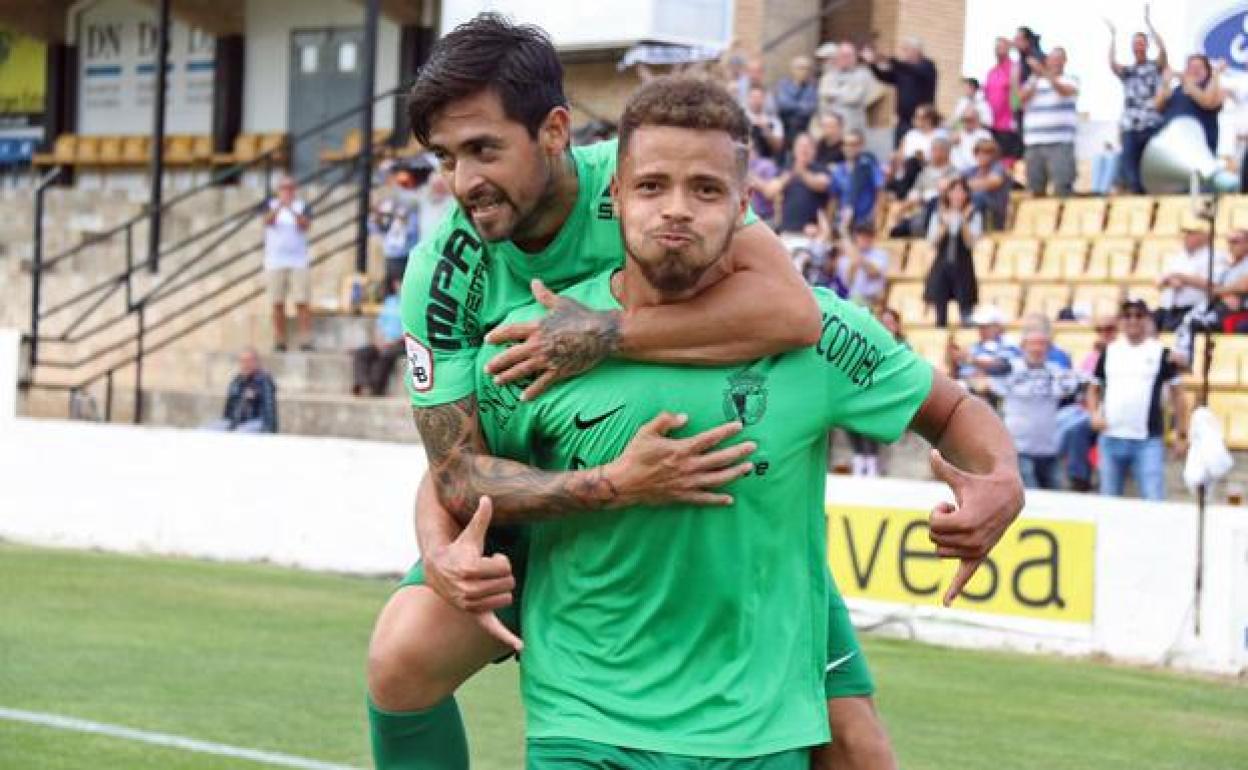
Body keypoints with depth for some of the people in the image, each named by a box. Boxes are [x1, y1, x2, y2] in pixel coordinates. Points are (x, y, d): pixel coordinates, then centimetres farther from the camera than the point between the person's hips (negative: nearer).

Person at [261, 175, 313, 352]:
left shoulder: (303, 206, 5)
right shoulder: (270, 205, 6)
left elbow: (306, 225, -12)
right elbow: (268, 221, -13)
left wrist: (292, 209, -26)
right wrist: (280, 206, -31)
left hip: (299, 262, -1)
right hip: (275, 262, 1)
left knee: (302, 302, -8)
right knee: (277, 304, 2)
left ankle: (306, 340, -9)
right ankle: (279, 341, 7)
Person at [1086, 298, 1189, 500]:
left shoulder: (1161, 353, 2)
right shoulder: (1109, 351, 10)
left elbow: (1177, 395, 5)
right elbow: (1094, 388, 20)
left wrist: (1181, 434, 2)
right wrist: (1095, 413, 1)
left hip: (1148, 441, -3)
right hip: (1111, 439, 4)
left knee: (1154, 500, -11)